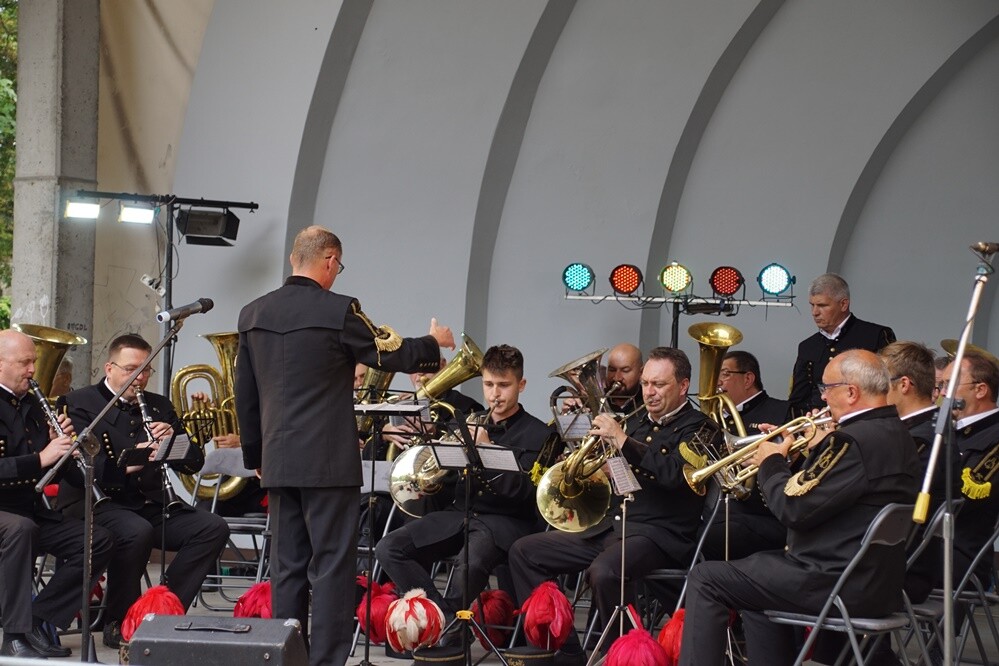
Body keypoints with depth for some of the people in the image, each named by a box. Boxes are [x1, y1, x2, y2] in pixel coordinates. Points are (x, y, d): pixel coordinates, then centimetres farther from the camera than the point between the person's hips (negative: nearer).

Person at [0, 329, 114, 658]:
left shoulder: (32, 406, 14)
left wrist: (59, 444, -3)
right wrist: (40, 458, -29)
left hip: (33, 510, 8)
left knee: (100, 542, -6)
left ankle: (40, 618, -5)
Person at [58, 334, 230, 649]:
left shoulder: (159, 406, 17)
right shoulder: (79, 404, 0)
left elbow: (193, 463, 12)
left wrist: (172, 440, -9)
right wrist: (125, 465, -31)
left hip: (151, 504, 6)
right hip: (97, 502, -6)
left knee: (213, 528, -17)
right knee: (137, 531, -37)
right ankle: (118, 622, -19)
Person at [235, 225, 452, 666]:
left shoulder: (252, 314, 6)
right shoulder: (339, 311, -11)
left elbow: (244, 394, 12)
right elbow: (391, 355, 0)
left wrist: (254, 456, 21)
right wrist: (434, 343, 19)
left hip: (278, 462, 6)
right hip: (328, 460, -5)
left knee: (286, 565, 10)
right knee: (332, 565, -1)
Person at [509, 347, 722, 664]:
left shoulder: (699, 428, -1)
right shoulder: (636, 425, 22)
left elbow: (673, 473, -20)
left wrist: (622, 441, -20)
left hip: (658, 534, -8)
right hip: (609, 526, 8)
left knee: (604, 572, -39)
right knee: (524, 552, 1)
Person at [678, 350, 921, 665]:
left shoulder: (854, 440, -21)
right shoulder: (897, 435, 8)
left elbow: (794, 509, -20)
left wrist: (771, 462, -4)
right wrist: (819, 452, 11)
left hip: (837, 584, -10)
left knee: (704, 579, -3)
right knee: (760, 566, 31)